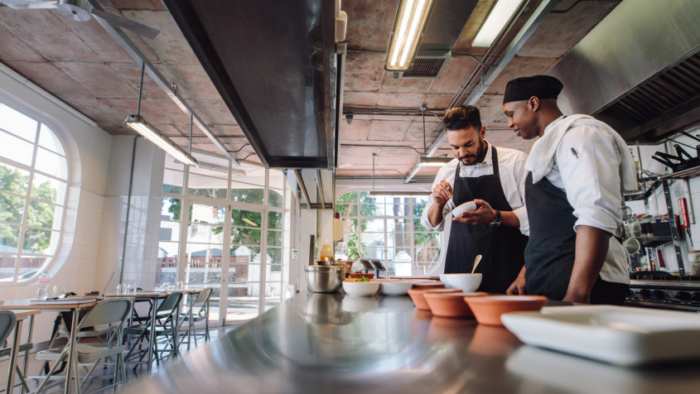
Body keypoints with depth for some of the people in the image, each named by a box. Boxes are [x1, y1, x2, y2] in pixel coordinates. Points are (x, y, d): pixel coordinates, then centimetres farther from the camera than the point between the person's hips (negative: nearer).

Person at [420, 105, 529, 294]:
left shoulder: (515, 161, -4)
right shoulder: (446, 172, 8)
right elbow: (432, 224, 14)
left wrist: (495, 217, -22)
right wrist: (438, 204, -7)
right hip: (460, 268, 3)